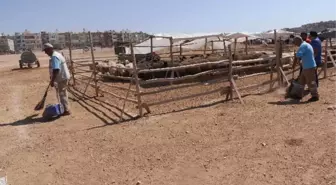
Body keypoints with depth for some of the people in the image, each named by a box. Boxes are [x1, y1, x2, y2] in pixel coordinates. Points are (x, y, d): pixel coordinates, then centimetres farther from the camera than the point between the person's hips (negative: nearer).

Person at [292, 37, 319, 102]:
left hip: (309, 67, -10)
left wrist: (293, 65, -9)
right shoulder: (307, 45, 17)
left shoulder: (303, 46, -15)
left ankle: (315, 96, 9)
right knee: (301, 81, 14)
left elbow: (297, 56, -21)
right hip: (306, 67, 10)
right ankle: (299, 95, 20)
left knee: (310, 82, -1)